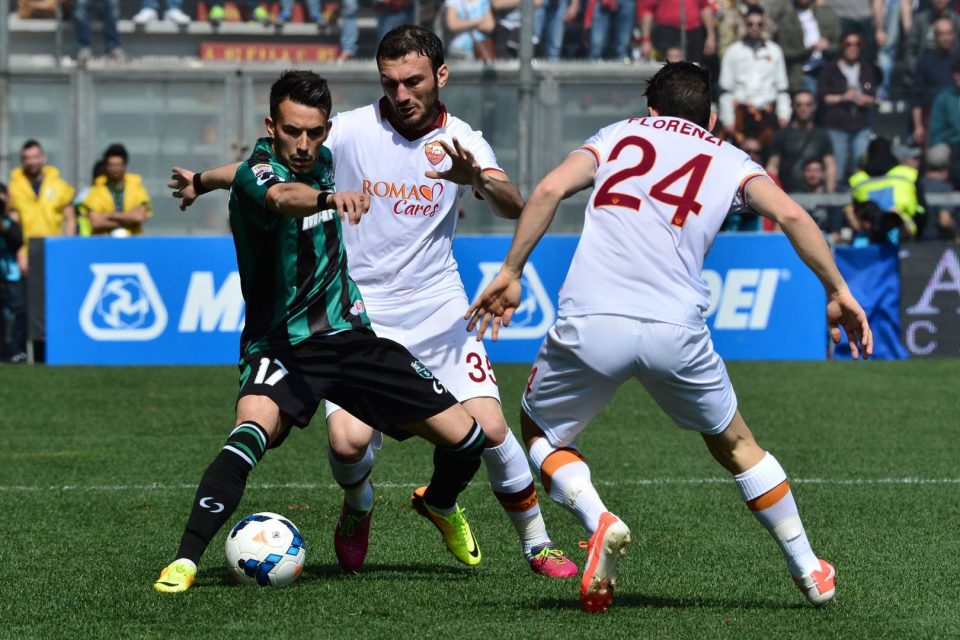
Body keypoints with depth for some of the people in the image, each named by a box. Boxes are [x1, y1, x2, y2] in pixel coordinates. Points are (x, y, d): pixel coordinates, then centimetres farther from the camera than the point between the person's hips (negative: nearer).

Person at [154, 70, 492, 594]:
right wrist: (329, 198, -63)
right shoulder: (255, 173, -20)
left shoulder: (321, 161, 3)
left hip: (348, 334, 6)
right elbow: (280, 195, -45)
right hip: (280, 348, -6)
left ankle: (439, 504, 38)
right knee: (252, 432, -36)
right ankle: (184, 560, -31)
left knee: (464, 438, 4)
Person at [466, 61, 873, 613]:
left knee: (541, 432, 23)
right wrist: (838, 291, 9)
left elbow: (550, 189, 6)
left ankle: (598, 522, -4)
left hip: (591, 323, -1)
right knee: (735, 444, 25)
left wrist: (510, 273, 9)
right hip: (676, 330, 1)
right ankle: (810, 571, 28)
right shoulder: (729, 160, 20)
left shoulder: (619, 135, 22)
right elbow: (790, 215, 3)